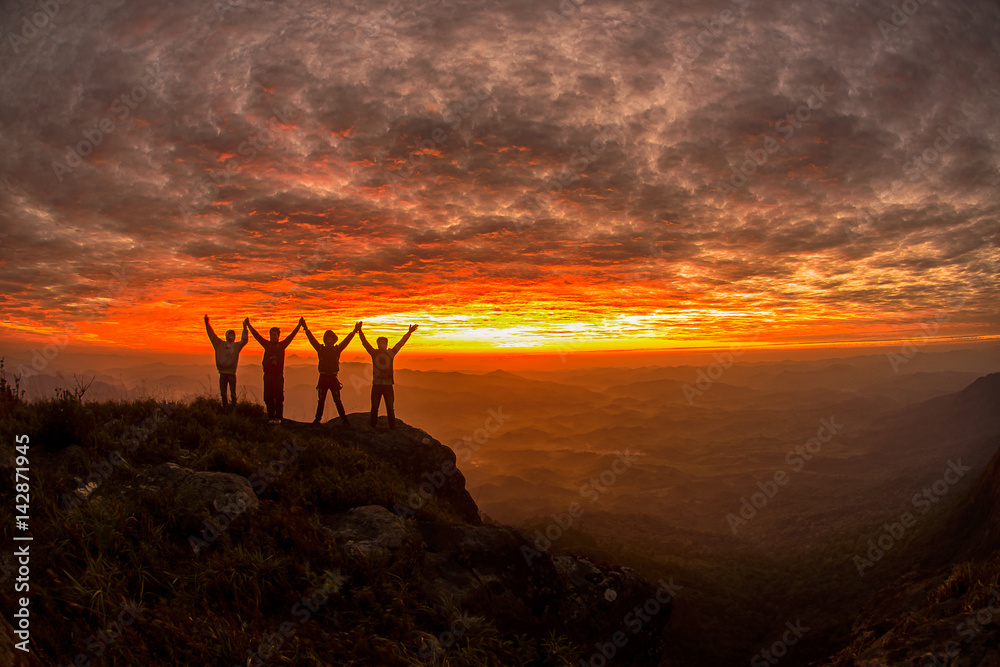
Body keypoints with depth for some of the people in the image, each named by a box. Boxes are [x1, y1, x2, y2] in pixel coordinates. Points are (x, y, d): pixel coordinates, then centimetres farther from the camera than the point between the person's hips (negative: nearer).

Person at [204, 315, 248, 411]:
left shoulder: (237, 345, 12)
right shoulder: (220, 344, 15)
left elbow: (244, 340, 0)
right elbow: (212, 335, 15)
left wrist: (245, 328, -4)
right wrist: (207, 324, 9)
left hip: (232, 373, -2)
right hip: (222, 373, 2)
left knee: (233, 394, -3)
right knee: (223, 393, 6)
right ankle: (225, 410, 15)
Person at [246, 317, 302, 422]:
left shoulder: (282, 345, 7)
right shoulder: (267, 344, 11)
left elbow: (291, 336, 2)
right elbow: (256, 335, 10)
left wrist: (299, 326, -5)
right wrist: (249, 325, 7)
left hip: (279, 375, -2)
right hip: (268, 375, 2)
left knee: (279, 398, -3)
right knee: (268, 398, 2)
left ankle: (278, 417, 2)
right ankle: (271, 417, 10)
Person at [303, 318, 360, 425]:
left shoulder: (337, 349, 5)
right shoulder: (321, 349, 5)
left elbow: (346, 340, 2)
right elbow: (312, 339, 1)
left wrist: (354, 331, -4)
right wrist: (306, 329, -5)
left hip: (333, 378, -1)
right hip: (323, 378, 1)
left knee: (337, 401, -1)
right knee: (321, 401, 8)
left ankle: (344, 419, 1)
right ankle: (317, 419, 16)